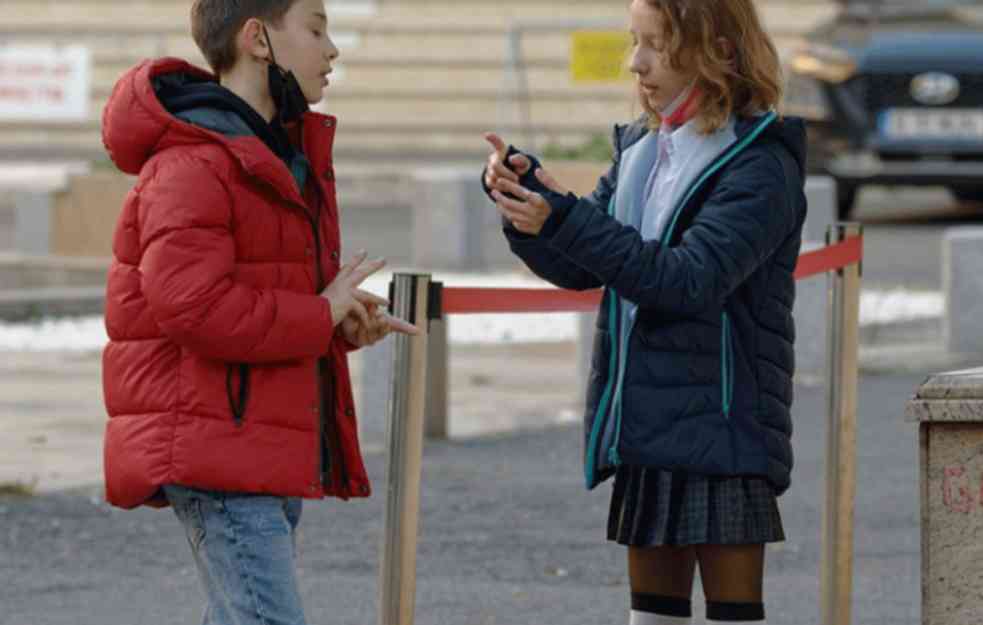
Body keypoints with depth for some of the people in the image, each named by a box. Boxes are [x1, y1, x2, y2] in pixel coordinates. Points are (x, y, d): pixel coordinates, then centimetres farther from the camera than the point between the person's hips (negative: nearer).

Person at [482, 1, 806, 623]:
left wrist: (566, 220, -30)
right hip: (645, 429, 8)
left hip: (719, 431, -7)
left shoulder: (760, 166, -13)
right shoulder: (641, 150, 11)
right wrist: (525, 195, -7)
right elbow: (580, 269, 12)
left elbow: (691, 279, -24)